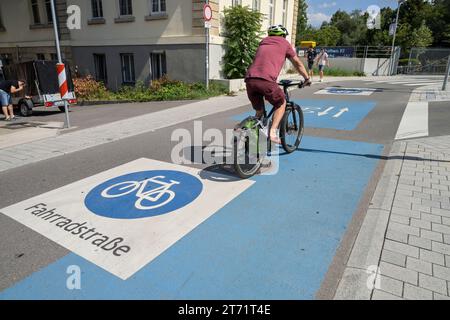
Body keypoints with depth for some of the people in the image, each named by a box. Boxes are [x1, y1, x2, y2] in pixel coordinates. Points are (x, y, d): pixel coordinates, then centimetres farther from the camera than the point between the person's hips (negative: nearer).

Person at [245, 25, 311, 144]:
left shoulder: (263, 42, 31)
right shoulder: (284, 43, 19)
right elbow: (298, 64, 28)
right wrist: (307, 79, 42)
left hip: (249, 79, 4)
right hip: (266, 80, -4)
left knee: (259, 111, 20)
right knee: (281, 104, 18)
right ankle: (273, 132, 3)